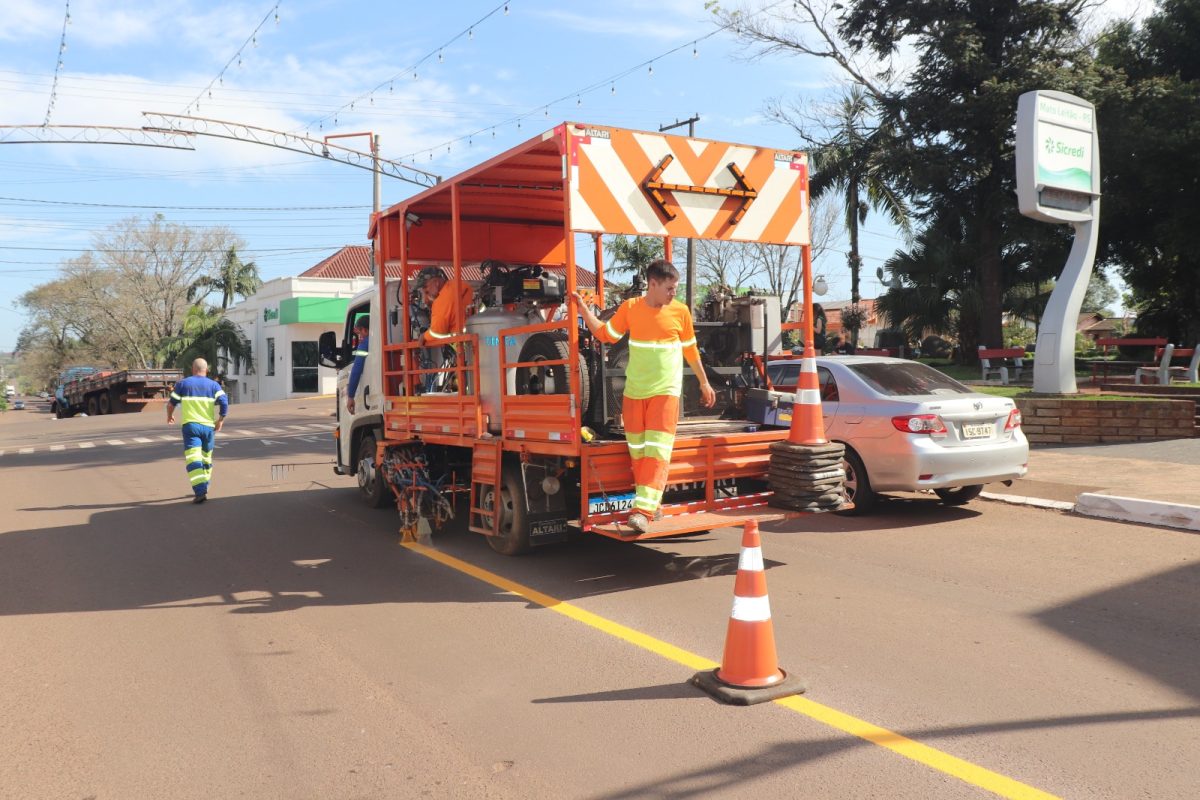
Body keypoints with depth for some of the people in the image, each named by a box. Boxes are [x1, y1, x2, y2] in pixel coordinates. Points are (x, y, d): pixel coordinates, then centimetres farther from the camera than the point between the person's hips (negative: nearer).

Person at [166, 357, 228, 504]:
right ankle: (203, 488, 30)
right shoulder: (213, 385, 7)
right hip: (208, 427, 3)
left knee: (194, 459, -9)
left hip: (191, 426, -3)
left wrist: (170, 416, 27)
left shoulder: (183, 384, 5)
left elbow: (171, 404, 7)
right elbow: (224, 403, -7)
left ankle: (200, 492, -22)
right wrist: (220, 420, 5)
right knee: (206, 458, 19)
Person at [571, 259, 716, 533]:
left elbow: (691, 350, 10)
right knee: (637, 450, 7)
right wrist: (584, 310, 2)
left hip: (665, 391, -2)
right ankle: (648, 500, 21)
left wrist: (704, 383, 16)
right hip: (634, 391, 2)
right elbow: (605, 334, 11)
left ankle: (644, 511, -17)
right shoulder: (630, 308, 0)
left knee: (657, 451, -12)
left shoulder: (680, 311, -1)